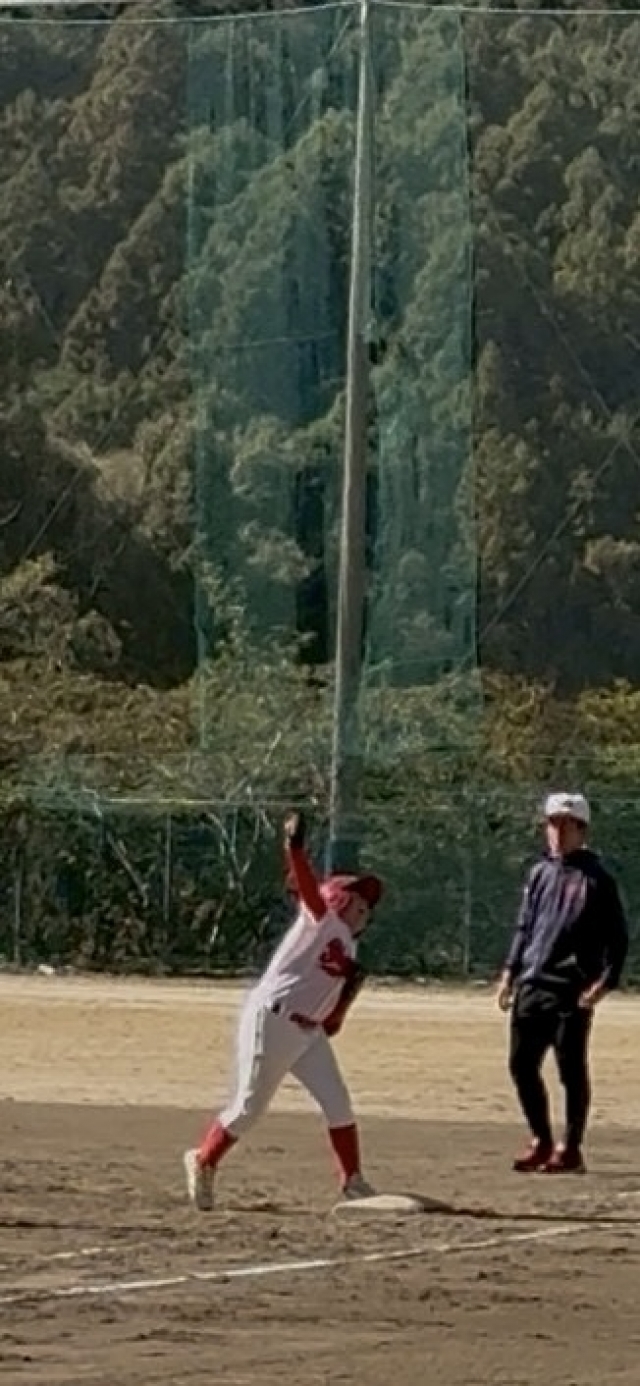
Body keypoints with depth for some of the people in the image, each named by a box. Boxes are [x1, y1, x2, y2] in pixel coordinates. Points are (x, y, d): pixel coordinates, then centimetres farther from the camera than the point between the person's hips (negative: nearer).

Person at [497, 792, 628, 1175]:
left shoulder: (597, 878, -4)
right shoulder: (540, 873, 14)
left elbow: (618, 937, -5)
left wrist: (606, 981, -16)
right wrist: (511, 970, 13)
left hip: (572, 991, -6)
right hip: (532, 985, 6)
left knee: (572, 1069, -3)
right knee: (522, 1064, 7)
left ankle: (571, 1150, 4)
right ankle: (542, 1142, 20)